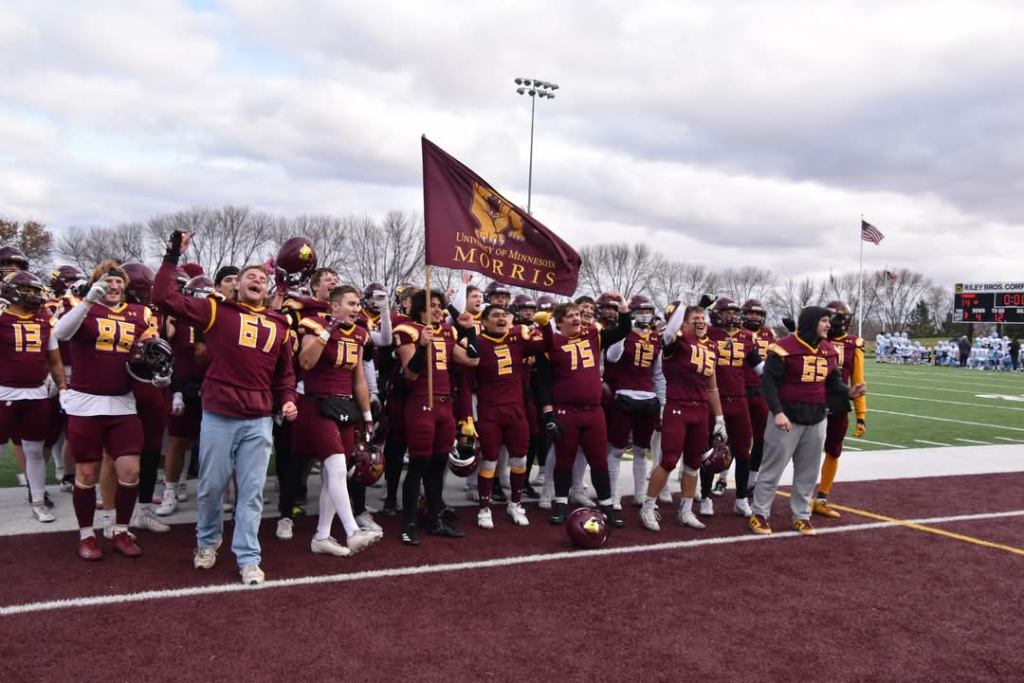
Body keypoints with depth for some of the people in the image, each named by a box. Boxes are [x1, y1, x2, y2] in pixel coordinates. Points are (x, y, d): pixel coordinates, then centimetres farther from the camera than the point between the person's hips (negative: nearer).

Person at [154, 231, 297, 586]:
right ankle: (206, 543, 36)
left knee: (252, 492, 5)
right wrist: (172, 257, -5)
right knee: (211, 486, 11)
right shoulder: (216, 310, 3)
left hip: (259, 421, 2)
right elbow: (165, 297, -3)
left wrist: (287, 400, 4)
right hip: (218, 417, -2)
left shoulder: (279, 325, 12)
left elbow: (285, 372, 19)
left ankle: (248, 559, 14)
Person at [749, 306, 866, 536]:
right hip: (788, 417, -6)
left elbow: (833, 381, 12)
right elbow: (770, 382, -14)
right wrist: (777, 412, -21)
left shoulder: (829, 350, 6)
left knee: (808, 472, 14)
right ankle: (759, 514, 13)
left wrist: (849, 392, -9)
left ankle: (801, 516, 26)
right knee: (773, 468, 2)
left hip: (816, 420, 6)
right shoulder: (785, 347, -14)